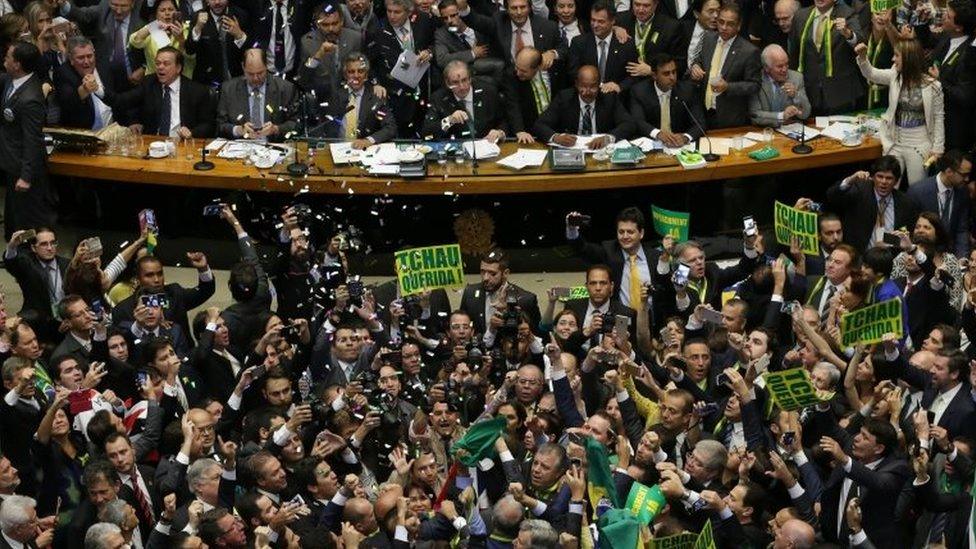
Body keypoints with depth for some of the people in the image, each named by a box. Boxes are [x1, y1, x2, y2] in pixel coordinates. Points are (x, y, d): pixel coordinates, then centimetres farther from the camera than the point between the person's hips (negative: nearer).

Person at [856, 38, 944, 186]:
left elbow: (938, 118, -6)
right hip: (895, 142, 4)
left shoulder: (932, 86, -11)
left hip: (919, 145, -4)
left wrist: (937, 149, -7)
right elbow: (871, 74, 0)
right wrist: (862, 57, -21)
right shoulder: (895, 76, 0)